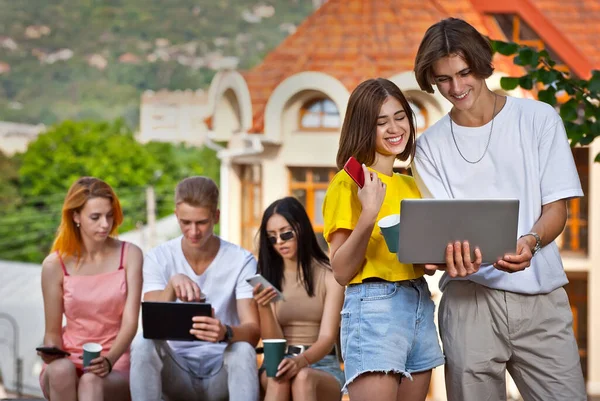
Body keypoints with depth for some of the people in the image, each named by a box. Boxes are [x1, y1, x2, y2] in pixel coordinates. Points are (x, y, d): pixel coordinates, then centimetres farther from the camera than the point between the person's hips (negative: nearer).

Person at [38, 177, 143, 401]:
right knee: (61, 370, -36)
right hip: (70, 361, 1)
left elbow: (130, 322, -8)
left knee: (91, 382, -36)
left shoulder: (130, 255, 0)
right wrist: (52, 354, -17)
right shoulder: (55, 265, 0)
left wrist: (108, 361, -26)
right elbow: (52, 331, 7)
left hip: (115, 367, -1)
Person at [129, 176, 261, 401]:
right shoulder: (158, 259, -2)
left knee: (243, 350, -34)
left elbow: (253, 332, -16)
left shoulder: (241, 261, -5)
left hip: (222, 373, -1)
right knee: (142, 343, -29)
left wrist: (226, 332, -40)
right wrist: (172, 285, -35)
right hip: (176, 371, 1)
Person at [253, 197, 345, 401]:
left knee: (303, 378, -36)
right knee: (277, 378, -34)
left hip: (322, 367, -1)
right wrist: (263, 308, -19)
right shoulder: (267, 278, 8)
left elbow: (328, 338, -10)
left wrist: (301, 361, -32)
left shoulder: (329, 275, 1)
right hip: (280, 364, 1)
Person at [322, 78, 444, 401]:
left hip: (420, 304, 7)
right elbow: (342, 271, -11)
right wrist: (368, 213, -23)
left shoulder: (410, 185, 15)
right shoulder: (349, 183, -6)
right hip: (374, 307, -7)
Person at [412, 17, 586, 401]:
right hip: (469, 296, 1)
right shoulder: (431, 144, 9)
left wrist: (529, 243, -19)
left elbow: (557, 208, 3)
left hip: (541, 297, -1)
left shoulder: (538, 118, 6)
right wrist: (451, 252, -22)